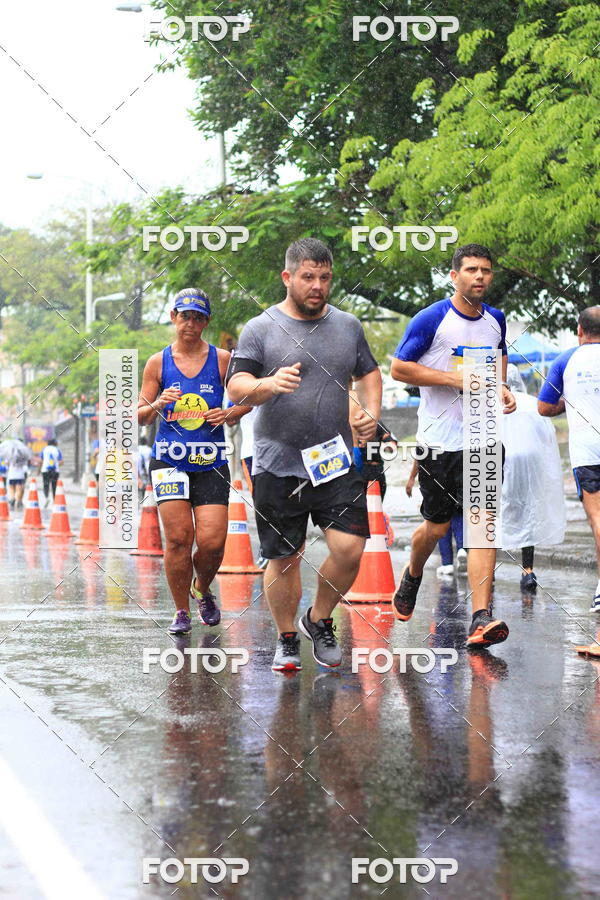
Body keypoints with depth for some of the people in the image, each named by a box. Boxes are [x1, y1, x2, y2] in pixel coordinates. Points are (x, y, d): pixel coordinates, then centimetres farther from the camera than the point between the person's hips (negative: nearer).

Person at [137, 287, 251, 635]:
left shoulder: (222, 359, 4)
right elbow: (141, 416, 9)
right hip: (169, 460, 0)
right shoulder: (157, 363, 6)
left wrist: (228, 414, -10)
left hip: (211, 463, 0)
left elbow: (246, 401, 10)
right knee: (178, 537, -9)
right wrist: (158, 404, -13)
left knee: (212, 541, -8)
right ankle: (181, 612, 7)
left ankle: (202, 590, 24)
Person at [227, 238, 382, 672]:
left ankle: (320, 620, 17)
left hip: (337, 461, 3)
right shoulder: (261, 329, -1)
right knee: (284, 558, 3)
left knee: (350, 548, -9)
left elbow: (368, 372, 24)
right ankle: (287, 639, 23)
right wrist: (270, 383, -30)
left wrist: (371, 412, 5)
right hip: (278, 465, -2)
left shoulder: (348, 326, 11)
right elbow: (236, 387, -8)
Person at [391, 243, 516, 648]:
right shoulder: (432, 319, -9)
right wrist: (454, 378, -17)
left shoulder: (496, 319, 9)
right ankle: (412, 577, 41)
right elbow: (398, 368, -9)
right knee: (437, 527, 8)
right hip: (440, 439, -3)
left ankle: (482, 618, -15)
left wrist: (501, 387, 8)